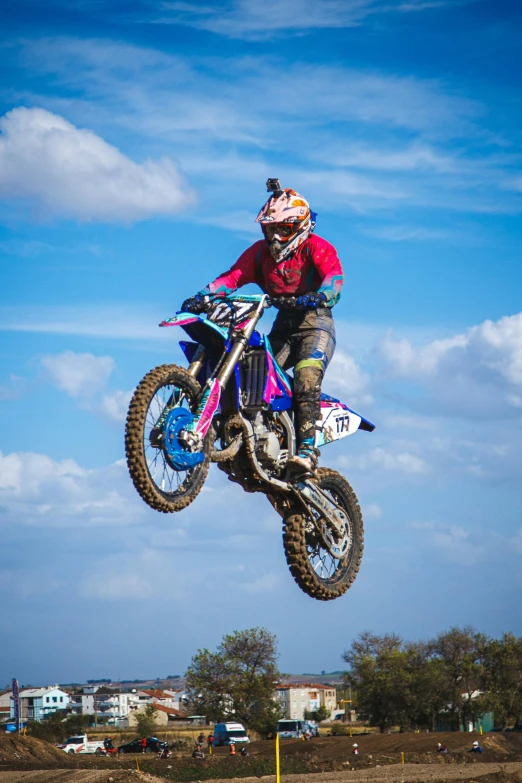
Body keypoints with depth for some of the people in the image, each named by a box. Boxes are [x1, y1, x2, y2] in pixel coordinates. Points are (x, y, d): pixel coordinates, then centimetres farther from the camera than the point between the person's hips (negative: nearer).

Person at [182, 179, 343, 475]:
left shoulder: (317, 248, -5)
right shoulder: (260, 252, 11)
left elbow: (334, 275, -24)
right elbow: (233, 275, -1)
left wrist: (321, 295, -47)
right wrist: (204, 295, -19)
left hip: (316, 321, -6)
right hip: (283, 325, 6)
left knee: (307, 377, -28)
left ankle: (307, 448, -35)